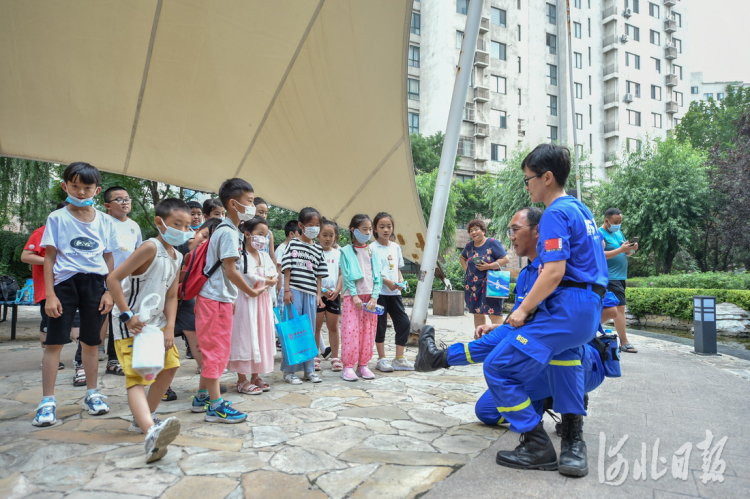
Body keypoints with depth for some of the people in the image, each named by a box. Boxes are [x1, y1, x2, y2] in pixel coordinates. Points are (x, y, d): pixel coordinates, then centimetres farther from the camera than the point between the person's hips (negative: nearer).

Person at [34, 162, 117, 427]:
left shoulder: (105, 221, 6)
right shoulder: (57, 218, 0)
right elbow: (49, 257, -2)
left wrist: (109, 291, 3)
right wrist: (50, 294, -7)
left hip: (94, 284, 2)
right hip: (65, 282, -2)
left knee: (91, 341, 12)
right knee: (54, 342, -1)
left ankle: (92, 394, 25)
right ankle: (47, 401, 8)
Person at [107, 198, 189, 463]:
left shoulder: (177, 256, 6)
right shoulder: (151, 247, -20)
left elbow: (171, 296, 7)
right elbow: (113, 278, -23)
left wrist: (170, 329, -2)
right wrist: (127, 315, -23)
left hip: (157, 322, 10)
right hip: (132, 325, -9)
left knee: (169, 366, 15)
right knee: (136, 377, -19)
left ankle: (144, 418, 30)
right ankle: (152, 433, -38)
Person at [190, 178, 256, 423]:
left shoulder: (225, 230, 15)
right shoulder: (229, 232, -16)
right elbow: (230, 270, -19)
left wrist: (231, 298, 17)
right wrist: (251, 292, -9)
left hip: (219, 298, 10)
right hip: (216, 300, -10)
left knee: (213, 349, 17)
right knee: (216, 350, -3)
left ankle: (202, 396, 28)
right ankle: (215, 406, 5)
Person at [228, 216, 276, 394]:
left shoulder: (265, 256, 13)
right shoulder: (240, 256, -10)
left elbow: (274, 279, 5)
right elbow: (251, 280, -18)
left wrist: (261, 283, -12)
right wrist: (266, 280, -7)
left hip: (263, 302, 7)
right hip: (246, 303, -7)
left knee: (261, 338, 10)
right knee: (245, 338, -1)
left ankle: (255, 376, 21)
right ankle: (242, 380, 8)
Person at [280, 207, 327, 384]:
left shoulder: (318, 250, 11)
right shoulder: (293, 244, 0)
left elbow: (319, 275, 11)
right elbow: (287, 269, -3)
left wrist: (318, 295, 6)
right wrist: (287, 290, -9)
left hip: (310, 293, 4)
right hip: (294, 291, -4)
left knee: (309, 330, 10)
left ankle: (309, 369, 20)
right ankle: (289, 370, 10)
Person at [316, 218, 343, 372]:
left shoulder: (338, 253, 8)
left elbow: (341, 274, 7)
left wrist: (337, 290, -6)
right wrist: (322, 290, -14)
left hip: (334, 294, 3)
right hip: (318, 294, -3)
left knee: (333, 326, 9)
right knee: (316, 326, 4)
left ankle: (335, 357, 16)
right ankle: (315, 357, 13)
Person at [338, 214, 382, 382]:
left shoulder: (372, 251, 10)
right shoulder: (347, 251, -1)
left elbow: (376, 276, 6)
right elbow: (347, 276, -7)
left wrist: (374, 297, -6)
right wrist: (354, 296, -15)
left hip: (370, 298, 4)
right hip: (352, 297, -4)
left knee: (368, 333, 6)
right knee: (350, 332, -5)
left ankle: (363, 365, 16)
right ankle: (348, 366, 3)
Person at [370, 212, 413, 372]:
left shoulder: (396, 247, 11)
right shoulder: (372, 248, -7)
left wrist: (400, 280, -1)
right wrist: (386, 281, -21)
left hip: (394, 292, 6)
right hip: (379, 292, -6)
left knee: (404, 323, 5)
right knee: (380, 325, 2)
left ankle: (399, 359, 17)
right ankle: (382, 359, 16)